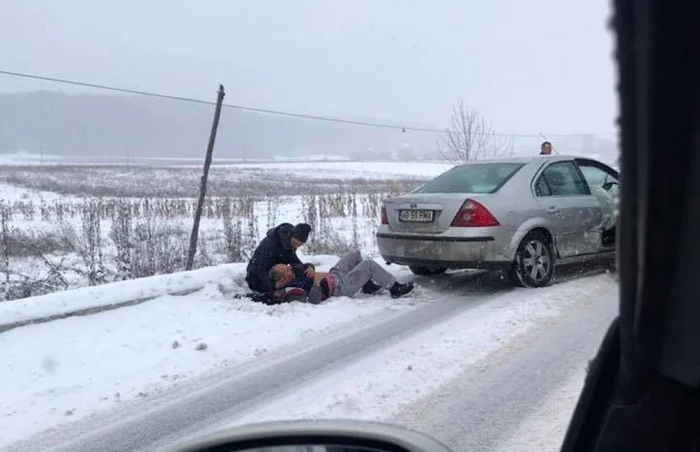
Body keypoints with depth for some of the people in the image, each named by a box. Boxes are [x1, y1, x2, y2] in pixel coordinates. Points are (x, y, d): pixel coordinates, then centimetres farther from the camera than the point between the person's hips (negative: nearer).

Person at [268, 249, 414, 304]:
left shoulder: (293, 274, -7)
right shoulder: (291, 293, -34)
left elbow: (306, 267, 4)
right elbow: (312, 301, -47)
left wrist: (311, 269, -19)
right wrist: (317, 281, -40)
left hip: (333, 275, 10)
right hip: (342, 287, -10)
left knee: (355, 254, 21)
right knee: (370, 265, -5)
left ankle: (368, 286, 35)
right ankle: (395, 288, 10)